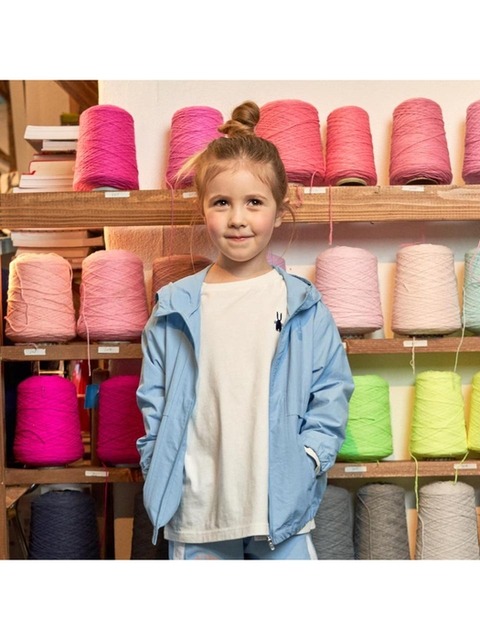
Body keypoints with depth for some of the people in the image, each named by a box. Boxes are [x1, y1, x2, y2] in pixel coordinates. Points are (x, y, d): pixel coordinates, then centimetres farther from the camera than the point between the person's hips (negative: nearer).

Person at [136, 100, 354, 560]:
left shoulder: (304, 306, -2)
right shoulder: (174, 308, 0)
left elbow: (331, 393, 1)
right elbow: (153, 400, 4)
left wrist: (308, 461, -9)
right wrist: (161, 473, -4)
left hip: (282, 504, 0)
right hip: (196, 509, 1)